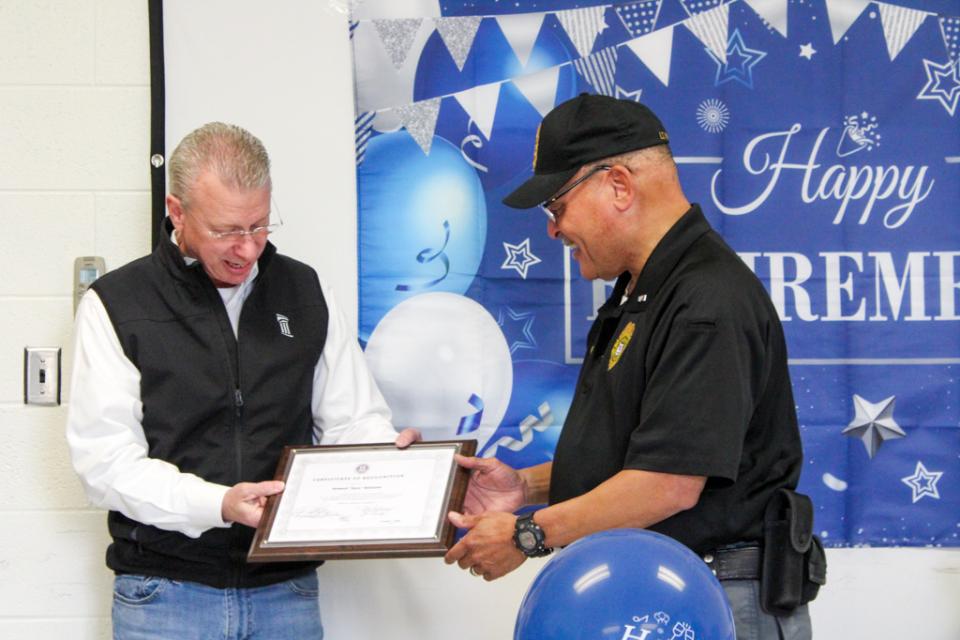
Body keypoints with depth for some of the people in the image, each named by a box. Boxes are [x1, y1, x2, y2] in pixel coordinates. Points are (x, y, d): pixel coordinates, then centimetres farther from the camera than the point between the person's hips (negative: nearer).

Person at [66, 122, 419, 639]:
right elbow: (105, 457, -9)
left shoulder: (304, 293, 9)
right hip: (166, 592, -2)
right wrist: (216, 504, -23)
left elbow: (353, 419, 10)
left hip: (287, 590, 3)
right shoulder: (116, 305, -2)